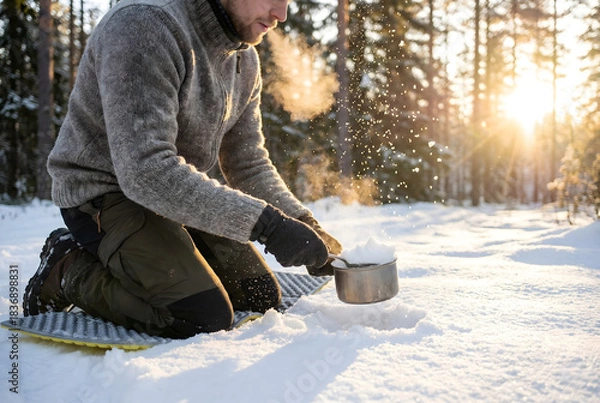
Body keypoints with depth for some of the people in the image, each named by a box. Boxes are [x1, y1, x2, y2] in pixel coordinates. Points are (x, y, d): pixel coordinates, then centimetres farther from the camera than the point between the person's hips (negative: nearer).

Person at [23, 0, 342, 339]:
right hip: (106, 194, -8)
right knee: (205, 317, -21)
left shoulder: (244, 59, 1)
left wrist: (303, 223, -11)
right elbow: (145, 171, -34)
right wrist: (264, 223, -36)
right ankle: (70, 271, 1)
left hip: (181, 194, 9)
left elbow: (248, 163, 5)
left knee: (262, 297, 7)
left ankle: (123, 264, 18)